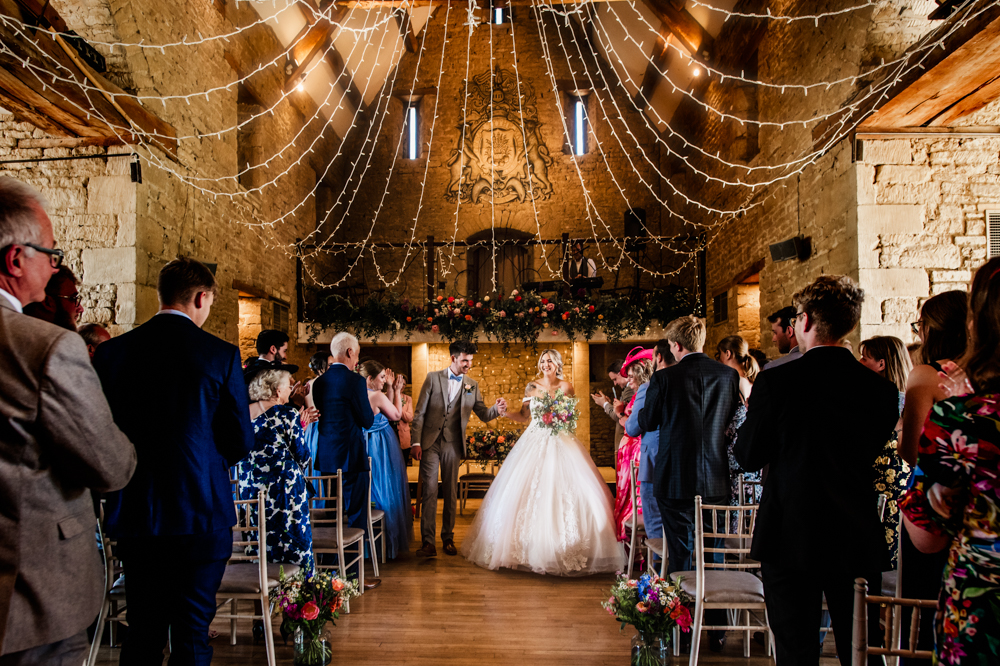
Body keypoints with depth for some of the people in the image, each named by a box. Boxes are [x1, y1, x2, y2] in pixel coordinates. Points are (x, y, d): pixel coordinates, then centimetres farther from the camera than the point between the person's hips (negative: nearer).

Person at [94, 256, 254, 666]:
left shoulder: (112, 351, 0)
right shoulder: (220, 355, -9)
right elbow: (241, 442, -5)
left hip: (134, 510, 4)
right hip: (200, 510, -3)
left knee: (142, 632, 16)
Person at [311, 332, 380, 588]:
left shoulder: (319, 382, 8)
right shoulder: (354, 380, -15)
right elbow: (367, 421, -12)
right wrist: (372, 409, 8)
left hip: (325, 457, 8)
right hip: (351, 457, -8)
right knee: (356, 517, 2)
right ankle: (354, 575, 9)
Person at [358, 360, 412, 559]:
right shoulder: (377, 396, -20)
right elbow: (396, 415, -6)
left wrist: (390, 389, 8)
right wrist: (396, 390, 1)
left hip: (369, 446, 8)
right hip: (382, 449, -8)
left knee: (373, 490, 17)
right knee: (386, 492, 4)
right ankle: (390, 542, 15)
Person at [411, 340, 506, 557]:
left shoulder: (472, 385, 6)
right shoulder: (433, 378, -1)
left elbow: (483, 414, 6)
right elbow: (419, 413, -1)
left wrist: (497, 410, -16)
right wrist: (416, 442, -7)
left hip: (453, 445, 2)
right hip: (430, 442, -2)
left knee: (451, 493, 8)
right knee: (430, 491, -3)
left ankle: (448, 539, 22)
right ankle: (428, 542, 2)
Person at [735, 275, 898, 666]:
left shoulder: (775, 381, -14)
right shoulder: (881, 388, -3)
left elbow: (749, 457, -5)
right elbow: (872, 454, 9)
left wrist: (754, 415, 12)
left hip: (790, 537, -3)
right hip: (858, 540, 4)